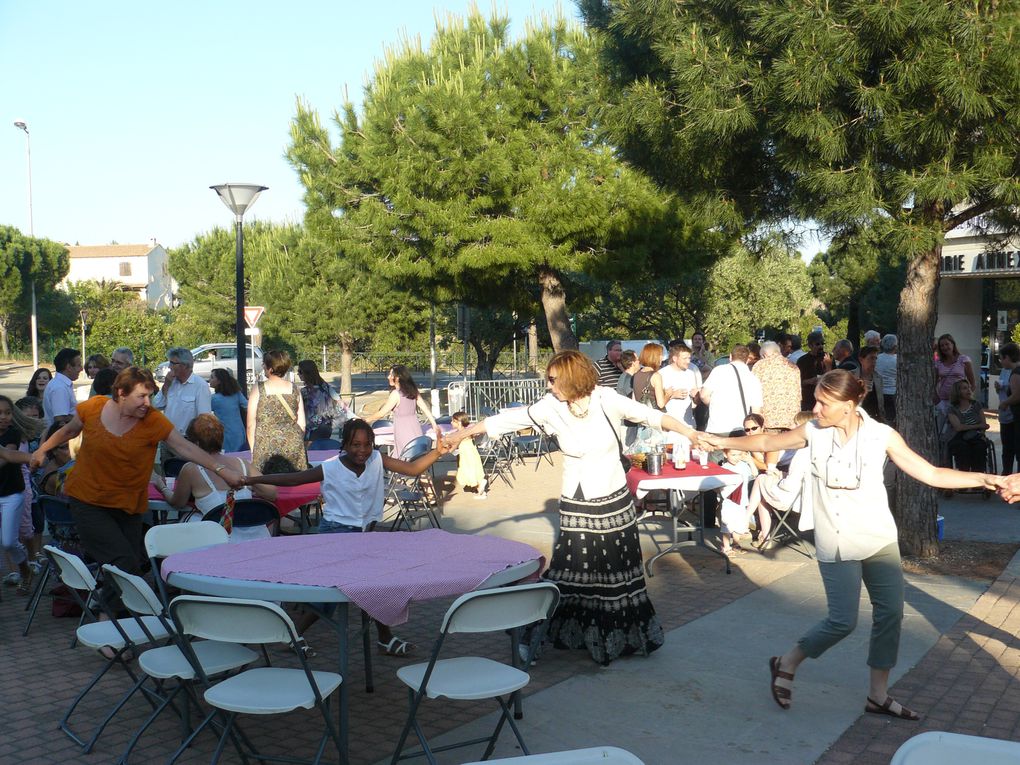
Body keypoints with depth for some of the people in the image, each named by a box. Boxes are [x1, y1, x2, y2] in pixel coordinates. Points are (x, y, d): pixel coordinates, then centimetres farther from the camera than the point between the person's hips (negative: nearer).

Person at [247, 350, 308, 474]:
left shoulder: (258, 389, -4)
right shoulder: (294, 389, 4)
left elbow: (251, 424, -2)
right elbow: (302, 423, 7)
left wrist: (253, 449, 7)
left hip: (266, 446, -3)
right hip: (293, 445, 3)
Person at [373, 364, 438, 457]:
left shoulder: (396, 394, -15)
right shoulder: (413, 391, 5)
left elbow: (382, 413, -11)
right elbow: (425, 408, 8)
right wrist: (434, 425, 14)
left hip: (403, 432, -7)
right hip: (415, 428, 7)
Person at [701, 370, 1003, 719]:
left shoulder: (881, 436, -8)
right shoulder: (813, 432, -5)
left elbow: (931, 474, -7)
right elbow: (767, 442, 10)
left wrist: (983, 479, -16)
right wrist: (723, 442, 14)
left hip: (880, 539, 2)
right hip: (837, 545, -2)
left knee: (890, 612, 4)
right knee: (843, 621, -5)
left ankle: (878, 694, 20)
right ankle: (786, 664, 18)